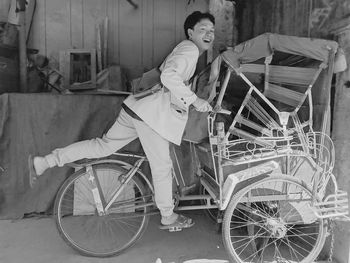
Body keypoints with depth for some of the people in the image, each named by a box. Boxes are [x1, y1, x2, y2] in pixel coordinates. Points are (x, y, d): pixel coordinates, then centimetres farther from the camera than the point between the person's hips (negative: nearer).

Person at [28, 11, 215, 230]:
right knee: (162, 166, 4)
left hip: (138, 107, 10)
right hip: (152, 113, -9)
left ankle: (43, 162, 17)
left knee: (104, 145, 12)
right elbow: (169, 76, -26)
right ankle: (168, 217, 24)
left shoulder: (185, 49, 24)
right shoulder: (190, 49, -8)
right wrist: (194, 100, -21)